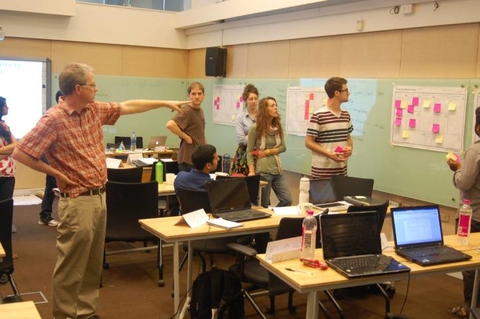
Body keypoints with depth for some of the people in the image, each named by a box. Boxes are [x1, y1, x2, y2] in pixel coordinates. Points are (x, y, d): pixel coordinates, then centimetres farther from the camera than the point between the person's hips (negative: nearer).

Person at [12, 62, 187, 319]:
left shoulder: (95, 110, 6)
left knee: (93, 264, 17)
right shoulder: (53, 119, -16)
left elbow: (128, 106, 18)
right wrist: (56, 173, -12)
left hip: (99, 197, 8)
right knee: (71, 267, 1)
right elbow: (21, 153, -17)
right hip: (77, 202, -8)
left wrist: (164, 103, 19)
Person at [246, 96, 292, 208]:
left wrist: (267, 152, -10)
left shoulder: (278, 127, 11)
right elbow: (249, 152, -7)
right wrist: (252, 171, -18)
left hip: (278, 170, 6)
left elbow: (283, 147, 6)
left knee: (287, 201, 4)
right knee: (264, 205, 2)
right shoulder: (255, 128, -7)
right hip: (262, 171, -6)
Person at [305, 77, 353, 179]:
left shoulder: (346, 115, 11)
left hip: (342, 170, 6)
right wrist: (329, 154, -19)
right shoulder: (318, 116, -11)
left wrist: (350, 148, -2)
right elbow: (309, 142, -10)